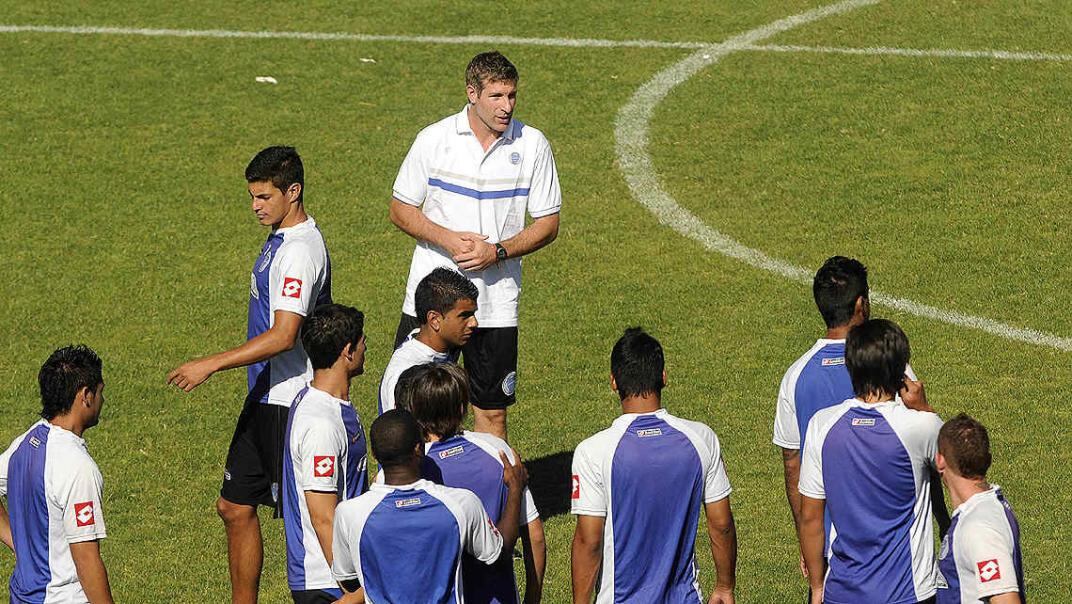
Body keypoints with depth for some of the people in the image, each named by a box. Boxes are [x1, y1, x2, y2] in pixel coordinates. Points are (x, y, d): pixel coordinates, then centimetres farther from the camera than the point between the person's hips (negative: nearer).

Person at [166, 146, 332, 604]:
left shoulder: (300, 251, -21)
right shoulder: (281, 238, 12)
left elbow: (284, 335, -29)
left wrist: (212, 365, -29)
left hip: (288, 404, -10)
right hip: (264, 398, 10)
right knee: (235, 506, 12)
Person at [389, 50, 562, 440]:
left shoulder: (532, 145, -3)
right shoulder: (434, 140, -4)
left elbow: (548, 224, 2)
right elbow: (401, 209, 3)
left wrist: (497, 251, -14)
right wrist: (449, 240, -14)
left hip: (496, 303, 0)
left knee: (491, 412, 5)